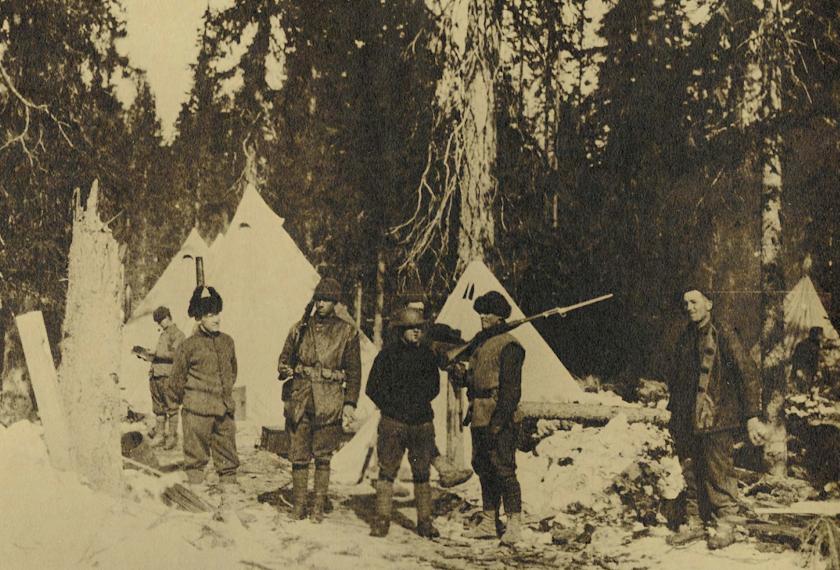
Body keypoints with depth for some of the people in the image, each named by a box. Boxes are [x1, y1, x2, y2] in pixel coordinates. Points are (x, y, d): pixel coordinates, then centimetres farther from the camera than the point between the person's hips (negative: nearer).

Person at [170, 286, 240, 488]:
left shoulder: (227, 341, 10)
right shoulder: (189, 345, -5)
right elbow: (177, 378, 3)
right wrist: (185, 399, 9)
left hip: (224, 408, 5)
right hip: (197, 410, -5)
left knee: (227, 448, 9)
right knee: (196, 449, 0)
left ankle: (229, 482, 18)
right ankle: (195, 482, 7)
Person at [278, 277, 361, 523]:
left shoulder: (347, 332, 5)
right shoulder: (300, 328, 10)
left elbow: (354, 371, 6)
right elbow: (284, 357, 19)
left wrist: (350, 403, 0)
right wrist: (285, 369, -4)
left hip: (329, 403, -2)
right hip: (300, 399, 2)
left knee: (323, 456, 1)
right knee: (299, 455, 2)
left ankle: (319, 508, 8)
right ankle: (298, 507, 10)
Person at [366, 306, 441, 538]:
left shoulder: (428, 355, 8)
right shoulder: (388, 354, -3)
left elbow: (434, 387, 20)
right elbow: (373, 388, -1)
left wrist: (420, 404, 7)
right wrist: (393, 409, -3)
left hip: (422, 423, 3)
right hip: (393, 423, -3)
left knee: (422, 473, 7)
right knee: (387, 471, -2)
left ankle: (425, 521, 13)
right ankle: (382, 521, 5)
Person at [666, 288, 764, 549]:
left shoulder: (723, 335, -5)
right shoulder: (685, 339, 15)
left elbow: (747, 374, -9)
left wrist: (752, 416, -14)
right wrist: (673, 413, 20)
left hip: (717, 419, -6)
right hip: (687, 421, 6)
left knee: (719, 473, -5)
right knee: (691, 474, 10)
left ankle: (726, 525, 5)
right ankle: (694, 522, 21)